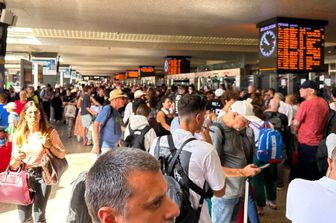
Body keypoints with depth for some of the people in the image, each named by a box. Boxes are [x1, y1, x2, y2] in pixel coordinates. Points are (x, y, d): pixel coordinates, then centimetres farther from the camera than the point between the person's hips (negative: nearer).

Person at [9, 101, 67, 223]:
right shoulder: (18, 135, 0)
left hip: (43, 175, -2)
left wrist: (49, 145, -17)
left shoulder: (50, 133, -6)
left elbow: (62, 155, -2)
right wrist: (17, 158, -18)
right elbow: (13, 166, 4)